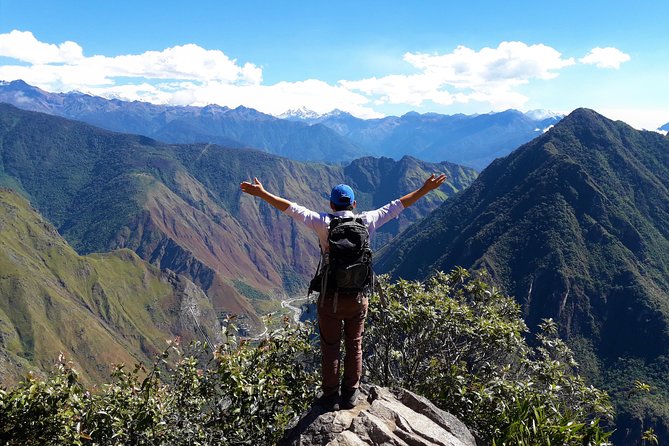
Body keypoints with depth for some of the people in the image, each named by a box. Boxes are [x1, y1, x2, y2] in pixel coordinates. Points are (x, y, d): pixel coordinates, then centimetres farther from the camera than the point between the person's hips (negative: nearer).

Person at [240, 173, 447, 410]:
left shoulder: (324, 222, -9)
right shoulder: (366, 221, -4)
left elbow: (291, 208, -9)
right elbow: (397, 205, 4)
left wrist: (261, 193, -2)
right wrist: (425, 189, 14)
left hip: (330, 298, -2)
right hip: (357, 298, 2)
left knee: (330, 348, 12)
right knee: (354, 346, 18)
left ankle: (330, 396, 21)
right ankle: (350, 394, 27)